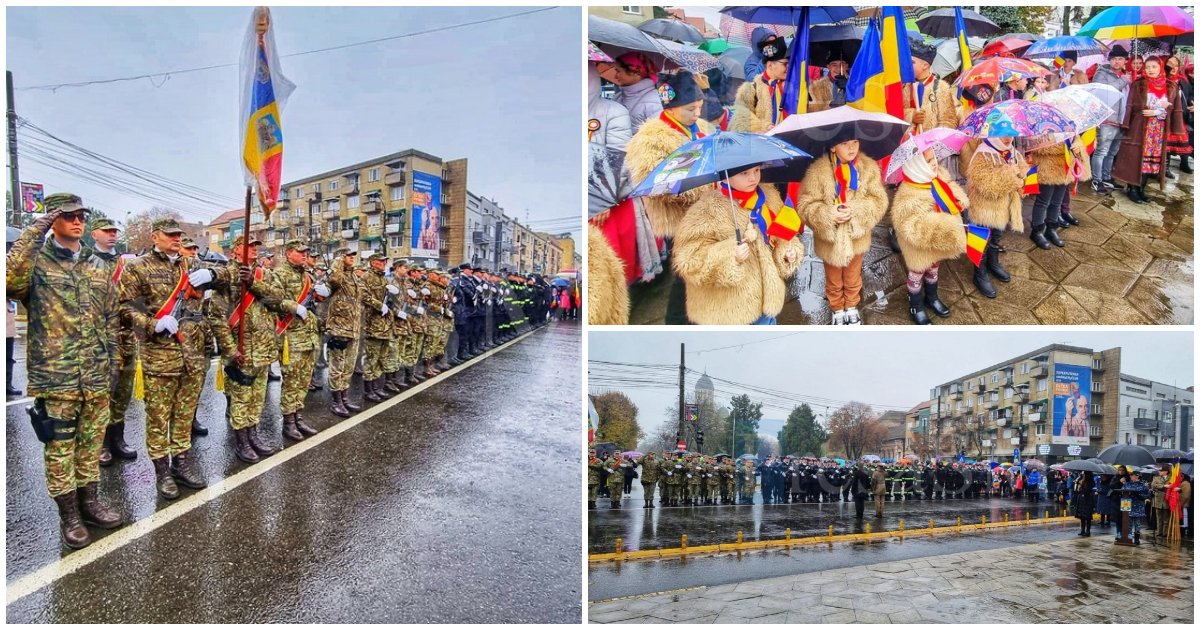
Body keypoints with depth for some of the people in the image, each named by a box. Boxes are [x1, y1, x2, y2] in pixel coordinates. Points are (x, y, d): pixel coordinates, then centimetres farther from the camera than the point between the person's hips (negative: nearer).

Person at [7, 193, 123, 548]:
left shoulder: (98, 267, 11)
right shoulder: (35, 262, -3)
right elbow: (10, 278, -28)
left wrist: (110, 365, 12)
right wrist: (35, 232, -24)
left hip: (97, 377, 4)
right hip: (54, 377, -4)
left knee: (91, 443, 14)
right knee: (60, 448, 4)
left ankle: (89, 502, 27)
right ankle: (69, 515, 15)